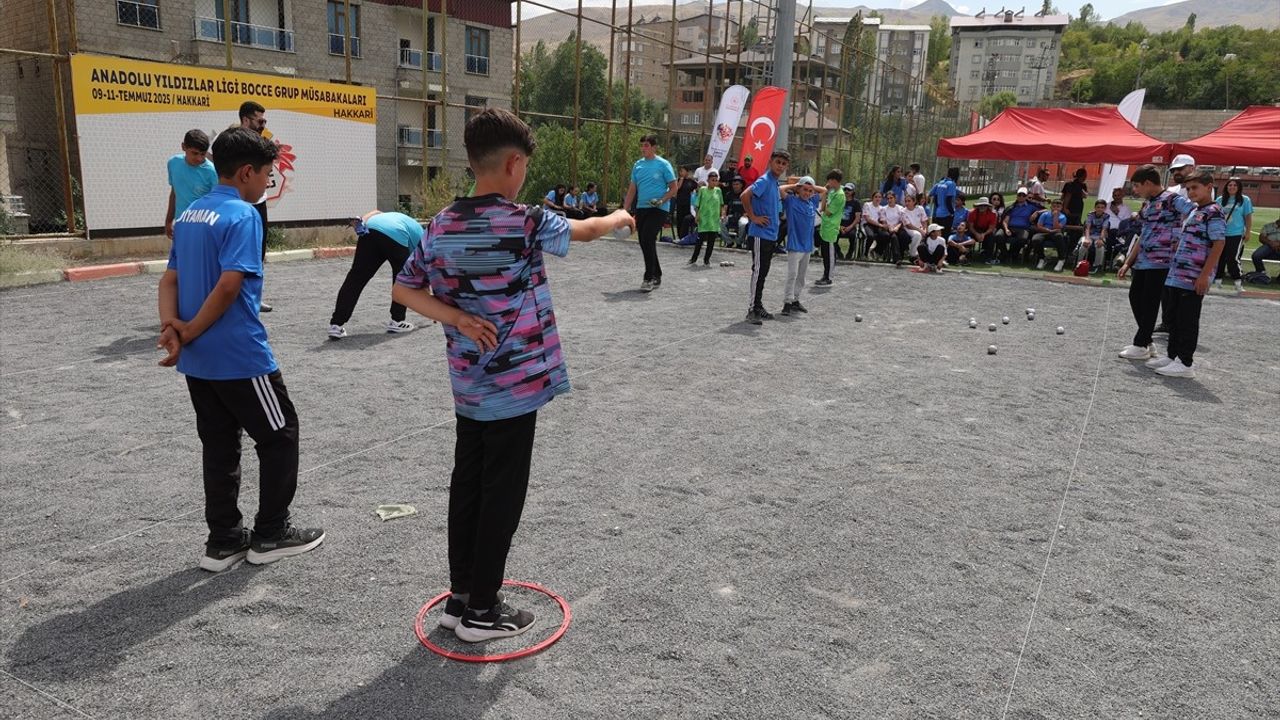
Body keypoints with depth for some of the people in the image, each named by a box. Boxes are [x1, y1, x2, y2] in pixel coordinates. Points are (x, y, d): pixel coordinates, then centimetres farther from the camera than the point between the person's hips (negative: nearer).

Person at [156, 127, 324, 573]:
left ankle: (223, 541, 21)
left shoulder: (189, 215, 13)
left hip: (198, 361, 8)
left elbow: (170, 279, 9)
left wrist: (171, 326, -5)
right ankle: (270, 535, 15)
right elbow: (229, 286, -22)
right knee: (279, 437, 8)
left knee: (219, 448, 15)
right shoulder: (242, 215, -14)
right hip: (239, 357, -8)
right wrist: (189, 334, -13)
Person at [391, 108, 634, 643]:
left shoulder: (441, 226, 2)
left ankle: (459, 597, 27)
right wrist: (621, 217, 22)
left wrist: (459, 319, -3)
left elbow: (403, 290, 5)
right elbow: (585, 230, 1)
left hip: (467, 385, 6)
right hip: (515, 384, -6)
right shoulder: (524, 224, -15)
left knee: (467, 486, 15)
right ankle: (480, 612, 15)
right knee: (501, 497, 4)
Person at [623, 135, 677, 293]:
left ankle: (649, 278, -12)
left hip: (658, 209, -6)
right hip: (641, 208, 6)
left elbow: (673, 189, -4)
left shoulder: (663, 164, -5)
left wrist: (661, 201, -19)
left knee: (648, 240, -18)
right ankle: (656, 276, 22)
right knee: (645, 243, 8)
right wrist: (624, 210, 9)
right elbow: (632, 190, 16)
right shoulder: (637, 165, 11)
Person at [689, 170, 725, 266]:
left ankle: (707, 259, 15)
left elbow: (721, 205, 14)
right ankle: (694, 258, 11)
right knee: (700, 239, -1)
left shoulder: (718, 190, 6)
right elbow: (697, 205, 1)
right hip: (704, 219, -3)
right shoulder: (702, 190, -1)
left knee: (711, 241, 4)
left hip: (715, 220, 3)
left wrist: (722, 215, 6)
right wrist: (697, 215, -5)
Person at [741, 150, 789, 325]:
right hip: (759, 234, -9)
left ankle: (758, 306, 20)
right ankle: (752, 309, -4)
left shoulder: (775, 184, 14)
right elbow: (745, 195, -26)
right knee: (758, 271, -7)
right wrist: (753, 217, -20)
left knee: (763, 272, 13)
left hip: (771, 235, 9)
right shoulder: (764, 181, -13)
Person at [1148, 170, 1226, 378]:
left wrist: (1204, 275, -21)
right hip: (1176, 276, 9)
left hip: (1193, 280, -9)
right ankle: (1172, 356, 25)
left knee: (1187, 321, -3)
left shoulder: (1214, 212, -10)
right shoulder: (1194, 212, 17)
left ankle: (1185, 363, 4)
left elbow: (1219, 244, -17)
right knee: (1172, 318, 14)